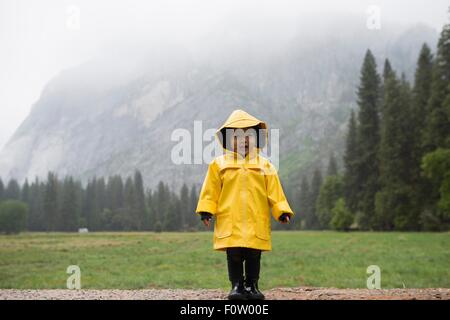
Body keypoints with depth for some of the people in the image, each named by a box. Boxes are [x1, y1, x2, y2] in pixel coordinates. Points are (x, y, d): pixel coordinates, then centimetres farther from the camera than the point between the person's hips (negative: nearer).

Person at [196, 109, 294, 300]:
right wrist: (206, 211, -3)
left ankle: (252, 286, 20)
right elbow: (211, 190, 4)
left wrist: (282, 211, 0)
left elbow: (274, 191, 6)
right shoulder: (220, 164, 4)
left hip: (256, 223, 1)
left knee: (253, 256, 7)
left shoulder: (264, 165, 7)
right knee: (234, 256, 2)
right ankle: (237, 286, 12)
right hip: (230, 222, -1)